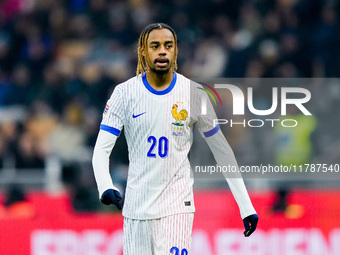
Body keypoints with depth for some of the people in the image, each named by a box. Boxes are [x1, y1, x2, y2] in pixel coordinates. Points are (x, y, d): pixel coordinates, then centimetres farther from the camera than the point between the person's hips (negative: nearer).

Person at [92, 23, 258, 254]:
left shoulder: (193, 94, -1)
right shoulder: (125, 93, 0)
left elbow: (223, 153, 5)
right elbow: (101, 149, -3)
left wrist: (246, 206, 2)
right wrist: (105, 187, -24)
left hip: (177, 206, -2)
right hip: (136, 206, 2)